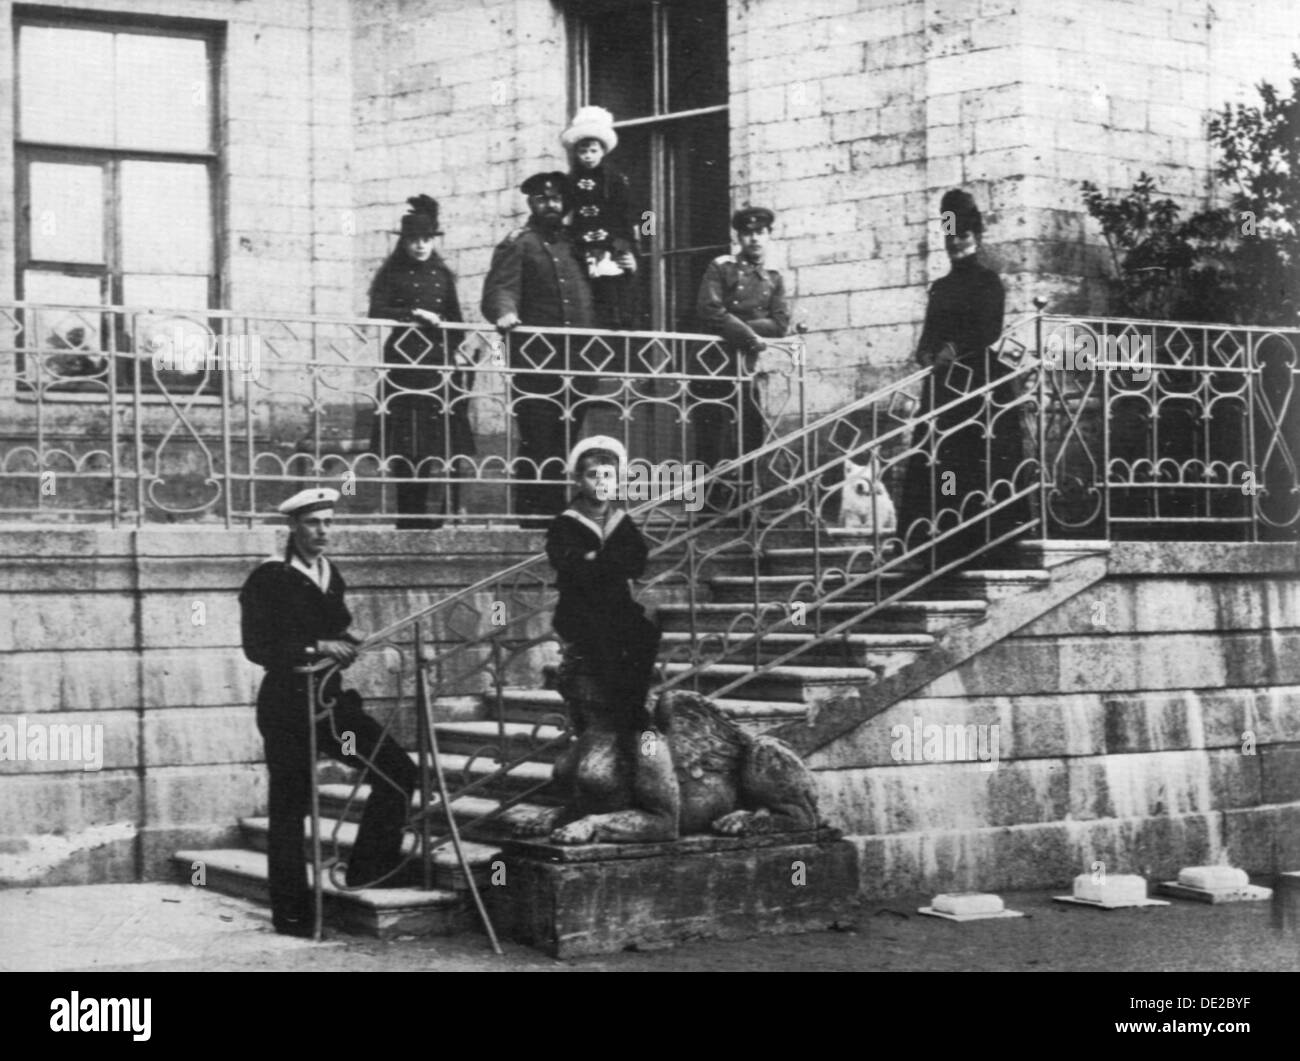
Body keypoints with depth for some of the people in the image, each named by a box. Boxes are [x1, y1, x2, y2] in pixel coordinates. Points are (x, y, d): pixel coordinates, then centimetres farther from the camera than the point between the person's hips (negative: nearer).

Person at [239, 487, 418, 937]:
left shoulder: (331, 575, 13)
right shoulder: (268, 579, -9)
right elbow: (258, 647, -15)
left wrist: (346, 644, 2)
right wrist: (316, 648, -22)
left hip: (331, 700, 6)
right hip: (287, 706, -6)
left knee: (398, 772, -4)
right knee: (289, 807, -1)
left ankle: (368, 868, 8)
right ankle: (290, 913, 8)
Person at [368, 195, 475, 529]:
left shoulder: (443, 275, 16)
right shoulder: (392, 274, 5)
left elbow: (455, 320, 18)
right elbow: (377, 312, -7)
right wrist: (414, 314, -15)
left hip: (439, 362, 3)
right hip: (404, 361, -3)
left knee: (440, 436, -9)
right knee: (405, 442, -5)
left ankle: (437, 511, -8)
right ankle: (408, 516, -1)